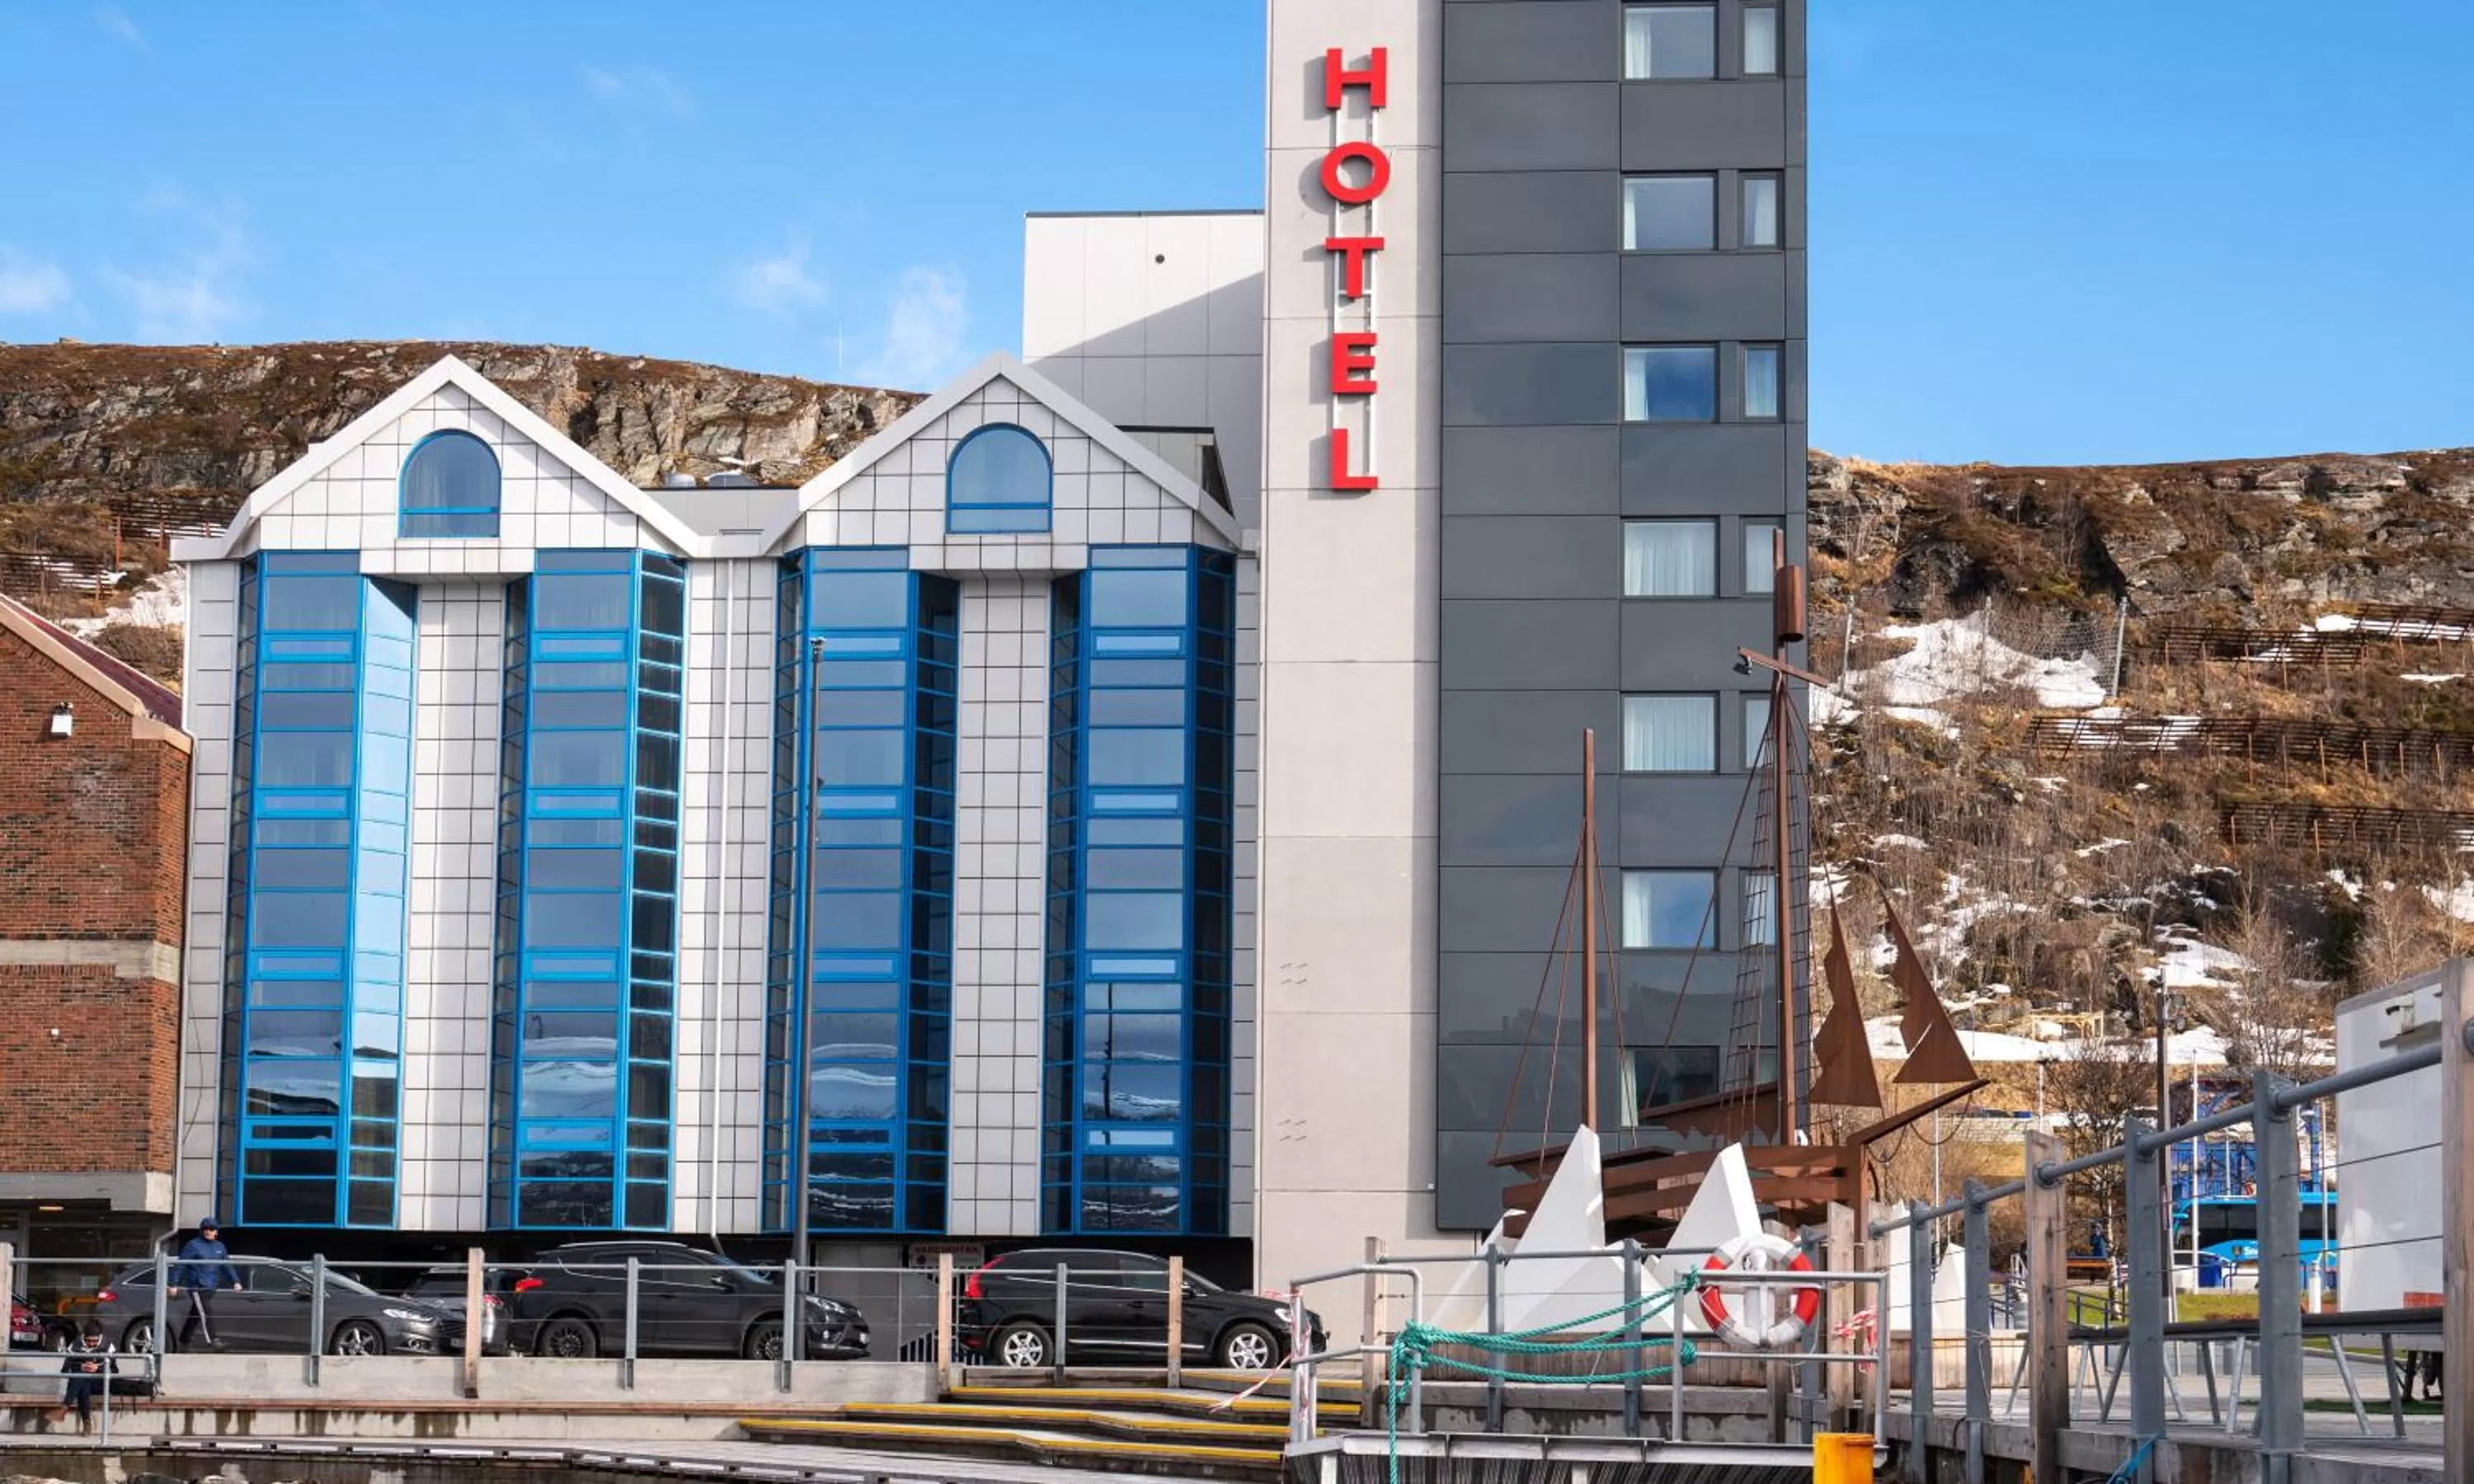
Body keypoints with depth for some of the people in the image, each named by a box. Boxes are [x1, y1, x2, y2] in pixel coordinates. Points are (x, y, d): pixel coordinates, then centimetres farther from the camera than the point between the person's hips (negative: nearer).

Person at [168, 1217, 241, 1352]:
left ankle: (183, 1343, 20)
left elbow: (227, 1266, 20)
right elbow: (180, 1265, -5)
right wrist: (174, 1284, -9)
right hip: (197, 1286, -6)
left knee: (194, 1316, 12)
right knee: (206, 1312, -17)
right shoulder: (193, 1245, -5)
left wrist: (235, 1281, 8)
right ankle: (211, 1341, -22)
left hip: (211, 1287, 6)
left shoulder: (220, 1247, 14)